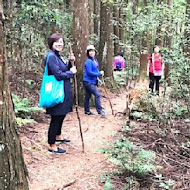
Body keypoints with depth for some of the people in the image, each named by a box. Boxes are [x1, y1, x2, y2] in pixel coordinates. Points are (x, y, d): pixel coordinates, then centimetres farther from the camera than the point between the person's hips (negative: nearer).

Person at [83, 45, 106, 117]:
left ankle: (87, 111, 24)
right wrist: (99, 74, -17)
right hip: (88, 82, -9)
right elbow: (89, 72, -22)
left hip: (92, 81, 9)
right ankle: (99, 110, -10)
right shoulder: (89, 61, -17)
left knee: (88, 96, 15)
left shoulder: (95, 60, 11)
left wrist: (98, 76, 7)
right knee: (97, 94, -14)